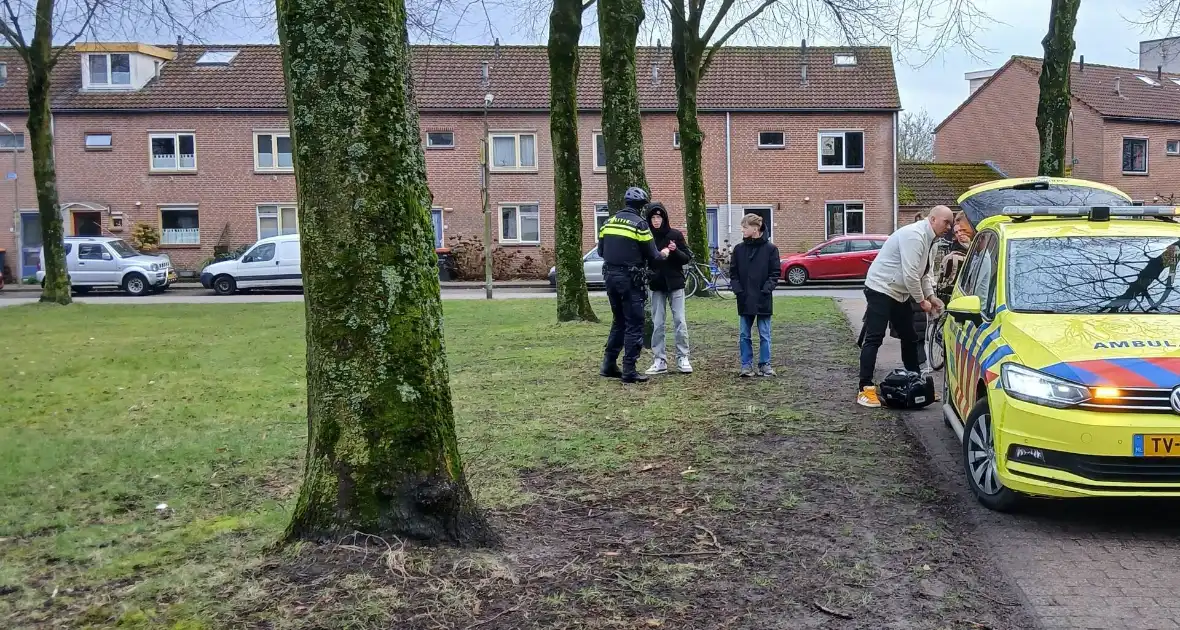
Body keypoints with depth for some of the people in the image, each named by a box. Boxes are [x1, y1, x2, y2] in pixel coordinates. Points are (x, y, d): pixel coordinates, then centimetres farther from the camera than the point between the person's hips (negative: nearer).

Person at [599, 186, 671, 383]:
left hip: (610, 277, 7)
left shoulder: (609, 222, 9)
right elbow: (652, 257, -9)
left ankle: (608, 365, 20)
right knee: (634, 325, 1)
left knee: (618, 322, 19)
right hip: (630, 280, -7)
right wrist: (665, 252, 11)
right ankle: (629, 371, 0)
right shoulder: (639, 224, -10)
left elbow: (601, 251, 13)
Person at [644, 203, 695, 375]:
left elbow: (688, 258, 0)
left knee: (680, 321, -2)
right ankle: (659, 360, 8)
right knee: (657, 324, 3)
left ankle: (683, 358, 6)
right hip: (657, 286, 1)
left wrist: (676, 251, -18)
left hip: (675, 283, -1)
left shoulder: (675, 235, -2)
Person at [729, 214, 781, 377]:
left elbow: (775, 273, -3)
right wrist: (737, 289, -6)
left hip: (763, 299, -3)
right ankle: (746, 365, 14)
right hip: (744, 299, 3)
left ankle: (765, 364, 16)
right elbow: (733, 273, 7)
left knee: (764, 335, 6)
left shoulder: (770, 248, -3)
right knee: (744, 335, 6)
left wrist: (766, 289, -14)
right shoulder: (739, 249, 5)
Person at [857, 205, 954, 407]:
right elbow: (909, 274, -25)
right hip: (881, 289, -10)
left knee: (910, 337, 14)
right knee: (874, 338, -12)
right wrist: (921, 301, -14)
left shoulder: (926, 238, 12)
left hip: (899, 292, 10)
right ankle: (865, 389, -14)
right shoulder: (914, 235, -20)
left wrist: (931, 296, 10)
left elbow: (923, 273, 22)